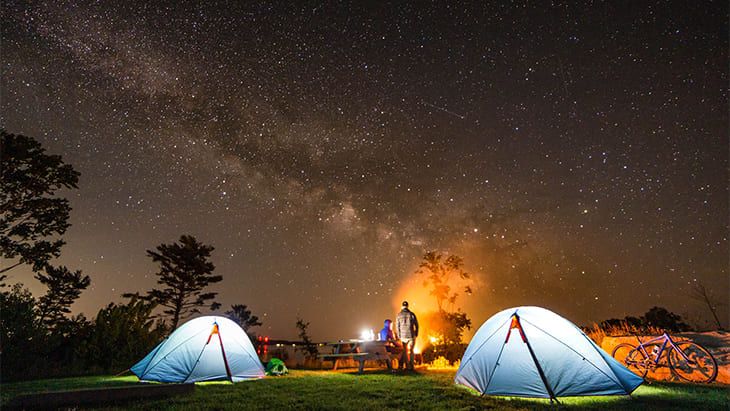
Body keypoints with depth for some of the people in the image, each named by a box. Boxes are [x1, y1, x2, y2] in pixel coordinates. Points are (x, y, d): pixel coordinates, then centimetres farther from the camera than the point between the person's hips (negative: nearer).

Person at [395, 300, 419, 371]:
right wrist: (416, 334, 13)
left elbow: (397, 327, 0)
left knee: (403, 351, 13)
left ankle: (400, 366, 12)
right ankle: (410, 367, 8)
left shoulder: (399, 315, -1)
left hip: (402, 336, 1)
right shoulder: (412, 314, -2)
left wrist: (399, 336, 10)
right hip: (411, 335, -1)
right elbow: (416, 325, 2)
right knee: (410, 351, 8)